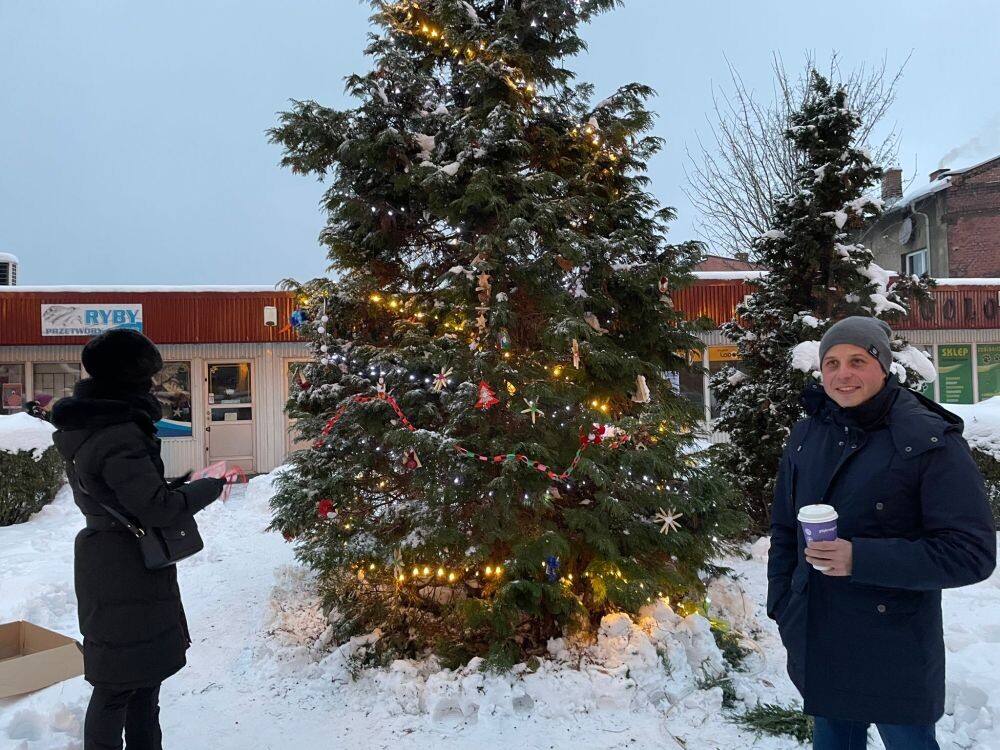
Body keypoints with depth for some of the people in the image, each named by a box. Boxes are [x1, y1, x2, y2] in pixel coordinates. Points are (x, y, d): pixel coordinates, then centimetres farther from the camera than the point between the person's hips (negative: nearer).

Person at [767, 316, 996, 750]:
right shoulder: (806, 435, 2)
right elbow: (784, 527, 12)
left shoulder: (930, 440, -13)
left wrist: (862, 559, -25)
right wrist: (781, 604, 8)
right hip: (816, 642, 5)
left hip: (895, 650, -4)